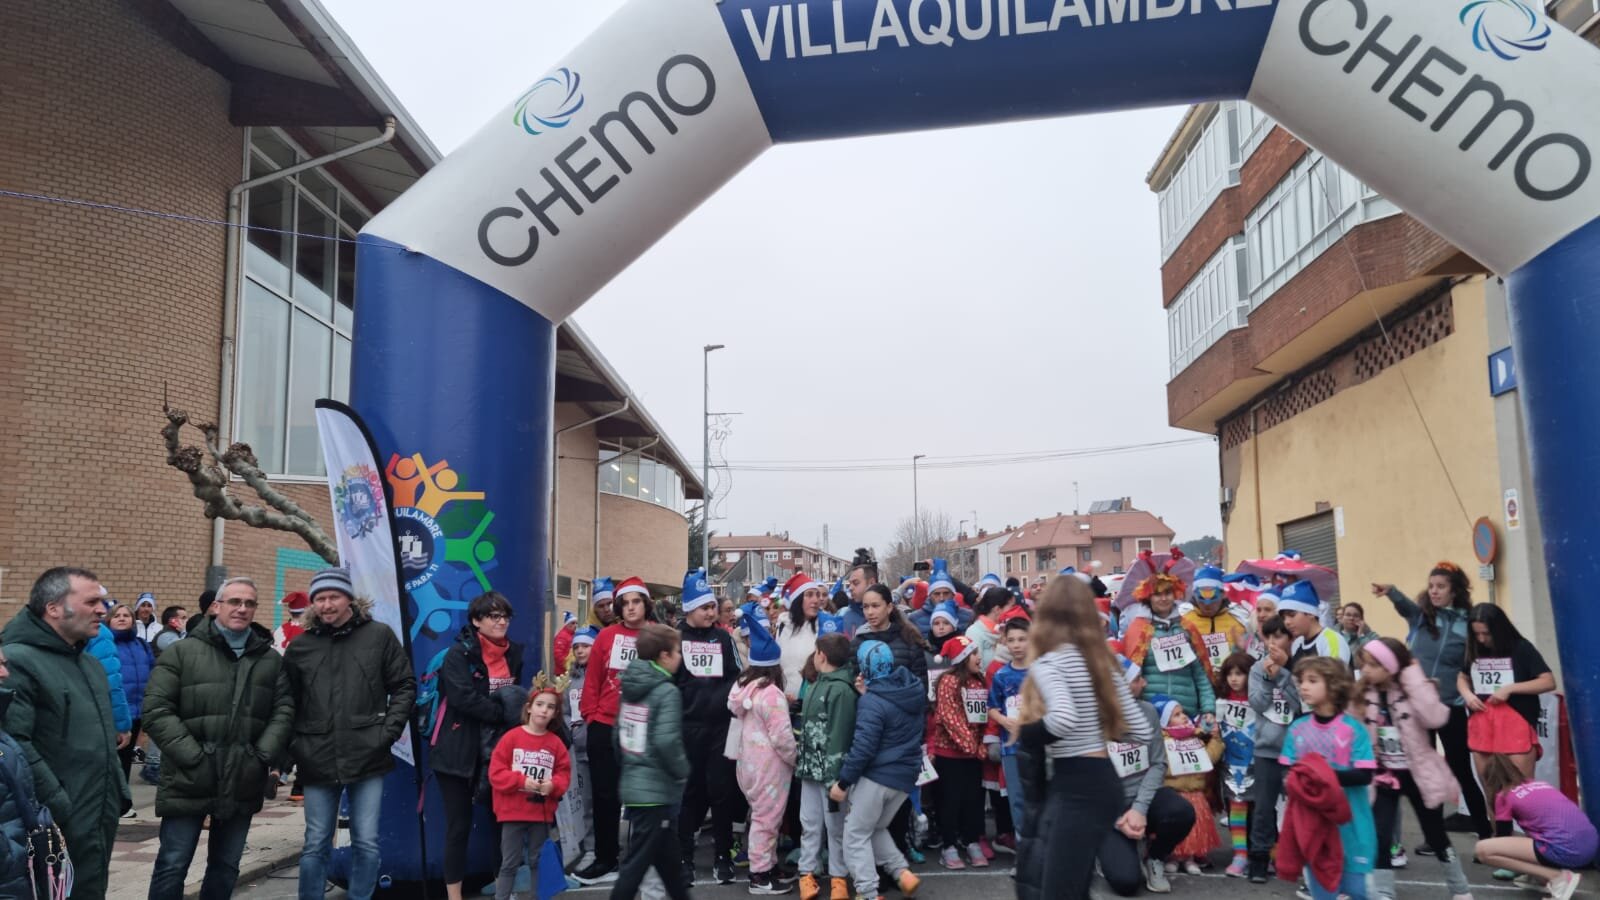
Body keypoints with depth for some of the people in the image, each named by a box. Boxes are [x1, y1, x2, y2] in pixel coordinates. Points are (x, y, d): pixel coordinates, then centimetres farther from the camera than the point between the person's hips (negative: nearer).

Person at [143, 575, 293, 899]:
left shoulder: (271, 660, 9)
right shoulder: (183, 651, -2)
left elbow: (284, 711, 6)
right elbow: (156, 710, -7)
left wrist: (262, 755, -7)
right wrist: (192, 756, -13)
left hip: (243, 784, 3)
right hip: (189, 781, -3)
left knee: (226, 867, 14)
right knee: (172, 866, 3)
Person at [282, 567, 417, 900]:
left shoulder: (379, 635, 1)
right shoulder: (300, 646, 6)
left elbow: (405, 686, 3)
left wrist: (388, 731, -6)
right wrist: (293, 746, 3)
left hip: (368, 758, -1)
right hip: (318, 762, 2)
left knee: (366, 843, 4)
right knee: (316, 846, 9)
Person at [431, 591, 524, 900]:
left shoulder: (514, 653, 8)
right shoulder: (459, 653, -9)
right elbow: (464, 698, -21)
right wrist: (505, 713, -18)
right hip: (458, 751, -5)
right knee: (459, 826, 0)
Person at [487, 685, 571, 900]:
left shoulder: (556, 743, 1)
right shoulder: (511, 737, -6)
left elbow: (564, 773, 4)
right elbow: (496, 772, -9)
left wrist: (553, 785, -17)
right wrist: (521, 781, -20)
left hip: (542, 813, 3)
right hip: (513, 811, -3)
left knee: (539, 862, 13)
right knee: (510, 863, 4)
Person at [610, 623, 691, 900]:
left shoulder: (629, 686, 7)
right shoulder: (667, 692, -17)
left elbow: (618, 735, 13)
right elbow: (666, 742, -25)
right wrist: (682, 772, -10)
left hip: (633, 785, 8)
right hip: (657, 790, -8)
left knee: (666, 856, 21)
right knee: (637, 862, -1)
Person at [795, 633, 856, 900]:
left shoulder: (841, 690, -18)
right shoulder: (819, 683, 10)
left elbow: (839, 735, -21)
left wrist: (834, 777, -22)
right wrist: (801, 757, 16)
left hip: (830, 770, -8)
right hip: (811, 768, 8)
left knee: (836, 825, 6)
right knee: (810, 823, 13)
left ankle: (838, 876, 17)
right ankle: (807, 873, 22)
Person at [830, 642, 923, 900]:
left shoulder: (872, 701, -19)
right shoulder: (913, 690, 4)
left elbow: (863, 747, -22)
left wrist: (842, 782, -13)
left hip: (876, 775, -8)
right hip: (905, 776, 8)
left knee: (856, 835, 5)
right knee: (875, 829, 25)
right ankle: (904, 874, 12)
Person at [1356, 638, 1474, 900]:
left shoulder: (1413, 691, -13)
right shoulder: (1366, 696, -1)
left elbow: (1434, 718, -34)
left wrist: (1413, 676, -30)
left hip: (1419, 775, -3)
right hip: (1385, 777, 3)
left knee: (1436, 836, 13)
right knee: (1380, 837, -5)